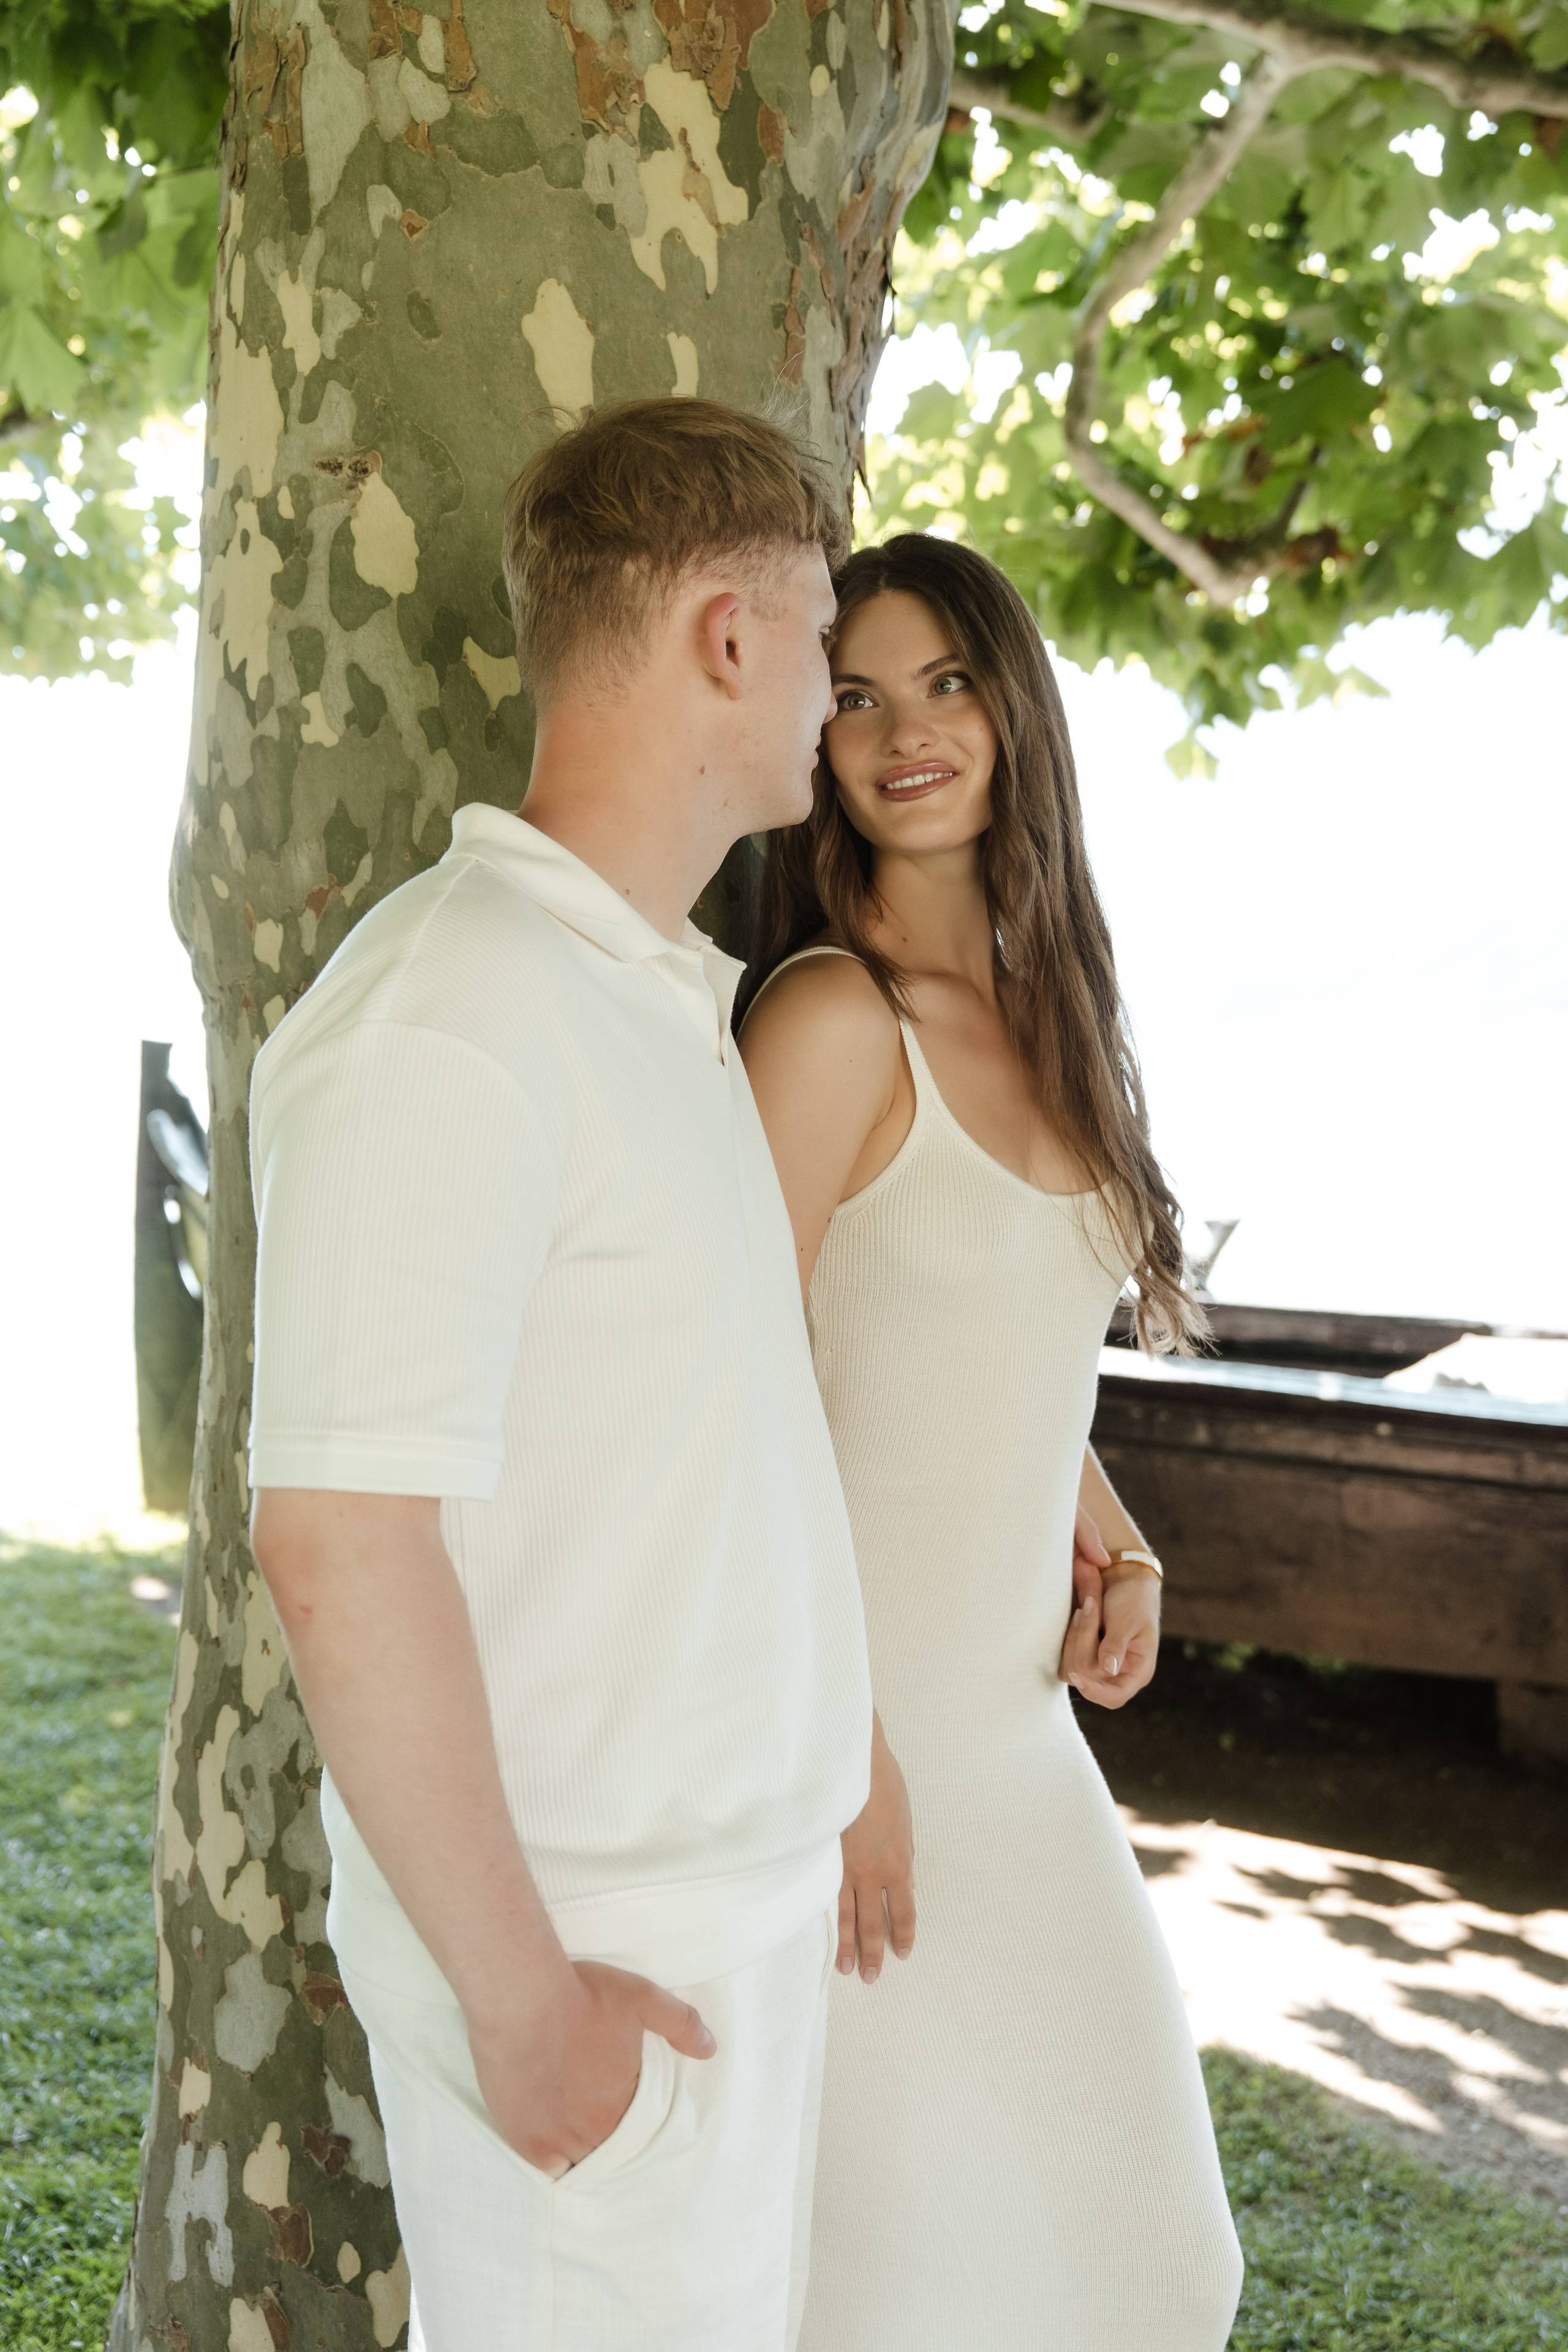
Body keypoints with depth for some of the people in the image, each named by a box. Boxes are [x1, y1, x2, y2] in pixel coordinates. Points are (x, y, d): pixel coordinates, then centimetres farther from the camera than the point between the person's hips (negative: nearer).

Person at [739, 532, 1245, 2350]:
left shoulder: (1044, 1013, 9)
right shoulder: (834, 1014, -15)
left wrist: (1117, 1550, 4)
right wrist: (839, 1756, -18)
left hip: (1018, 1723, 8)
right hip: (854, 1706, -8)